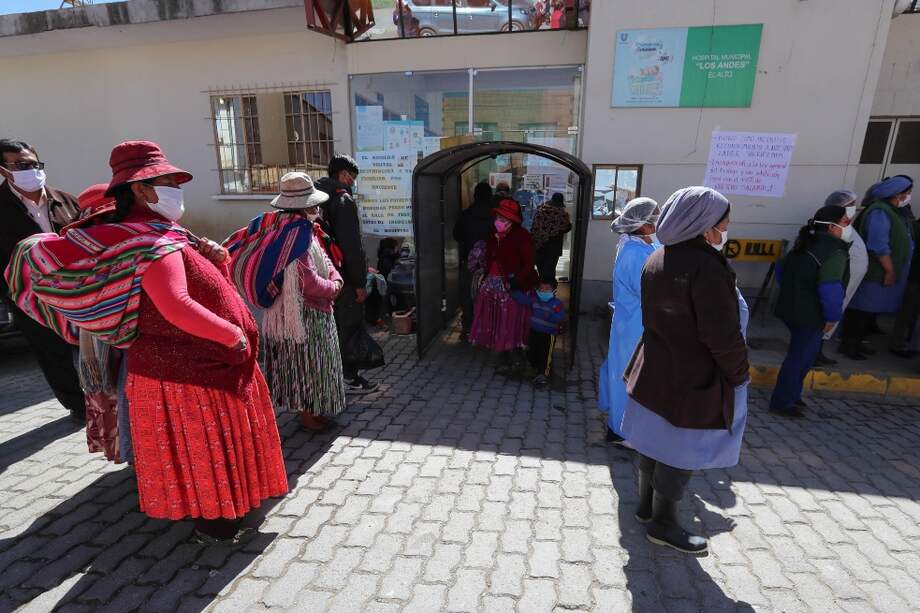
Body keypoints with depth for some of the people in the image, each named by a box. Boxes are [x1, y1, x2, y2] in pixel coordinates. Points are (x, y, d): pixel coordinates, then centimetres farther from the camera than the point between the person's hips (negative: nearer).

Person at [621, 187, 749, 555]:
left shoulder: (656, 261, 3)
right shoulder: (705, 267, -24)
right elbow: (722, 334, -23)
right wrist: (738, 373, -8)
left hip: (655, 370, 8)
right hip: (695, 379, -8)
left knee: (656, 439, 20)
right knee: (682, 450, 8)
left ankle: (646, 506, 37)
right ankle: (662, 524, 25)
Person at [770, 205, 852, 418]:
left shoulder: (807, 244, 9)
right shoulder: (835, 252, -18)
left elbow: (782, 268, 18)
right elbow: (830, 289, -26)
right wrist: (832, 316, -14)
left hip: (792, 309, 9)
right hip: (810, 315, -9)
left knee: (801, 356, 22)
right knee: (799, 358, 2)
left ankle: (791, 395, 33)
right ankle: (781, 402, 12)